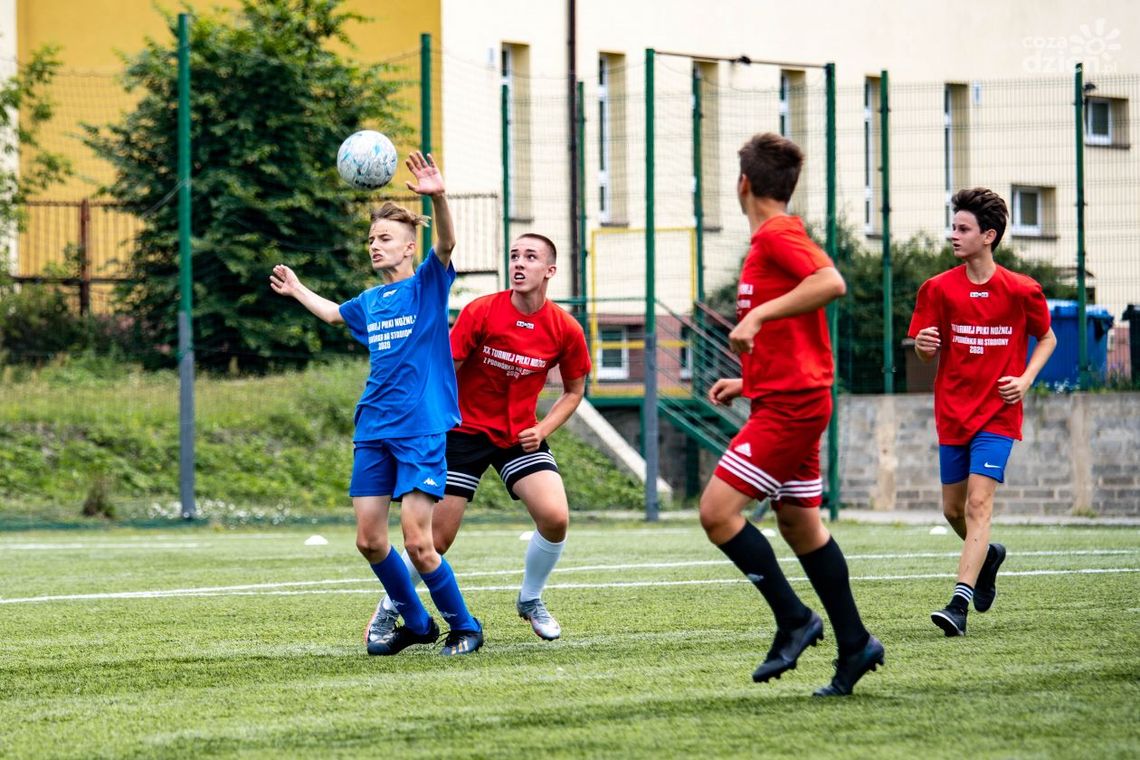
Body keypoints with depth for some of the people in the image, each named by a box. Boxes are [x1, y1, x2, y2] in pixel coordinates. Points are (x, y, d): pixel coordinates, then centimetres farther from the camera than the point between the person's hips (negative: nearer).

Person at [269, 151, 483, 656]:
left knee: (417, 541, -13)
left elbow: (446, 244, -23)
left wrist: (438, 198, -40)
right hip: (373, 430, 7)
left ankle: (464, 627, 5)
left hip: (422, 429, -7)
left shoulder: (427, 285, -2)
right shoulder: (369, 302, 16)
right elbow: (334, 314, 40)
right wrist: (297, 291, 49)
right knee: (369, 540, 2)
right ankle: (415, 623, 21)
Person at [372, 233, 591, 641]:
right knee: (436, 538, -5)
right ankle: (391, 607, 22)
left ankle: (530, 600, 8)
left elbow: (574, 390, 7)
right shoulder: (481, 312, -15)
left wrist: (543, 429, -7)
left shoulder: (566, 331, -8)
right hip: (466, 429, -2)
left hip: (520, 435, 2)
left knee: (555, 517, -20)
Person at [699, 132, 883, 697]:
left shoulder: (775, 236, -12)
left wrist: (758, 315, -30)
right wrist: (748, 382, 23)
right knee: (799, 523, 13)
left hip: (789, 405, -10)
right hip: (791, 401, 10)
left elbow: (831, 284, -30)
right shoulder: (779, 237, 19)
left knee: (718, 511, -13)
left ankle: (793, 619, -7)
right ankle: (853, 645, 15)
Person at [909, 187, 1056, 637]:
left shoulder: (1022, 292, -6)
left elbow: (1047, 338, 10)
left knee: (978, 503, -17)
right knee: (953, 510, 12)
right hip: (952, 413, 4)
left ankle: (960, 603, -23)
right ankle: (988, 556, 45)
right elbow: (927, 355, 5)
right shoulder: (938, 289, -1)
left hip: (997, 415, -4)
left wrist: (1025, 379, -7)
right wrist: (923, 345, -19)